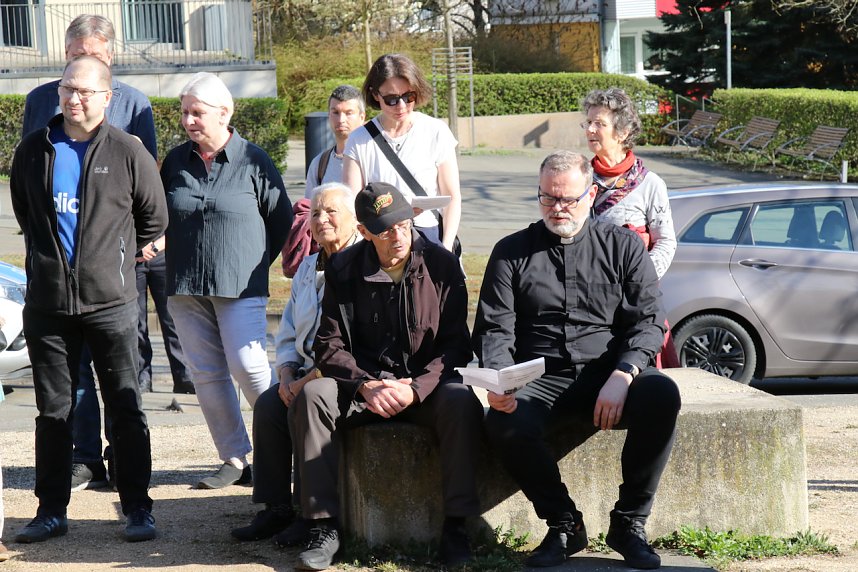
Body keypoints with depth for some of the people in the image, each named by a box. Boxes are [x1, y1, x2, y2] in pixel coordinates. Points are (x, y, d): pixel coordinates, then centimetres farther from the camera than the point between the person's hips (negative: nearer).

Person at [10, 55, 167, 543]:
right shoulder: (34, 151, 5)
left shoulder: (127, 152, -4)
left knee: (126, 407, 3)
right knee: (53, 410, 9)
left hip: (110, 301, -3)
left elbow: (154, 218, 6)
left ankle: (138, 508, 11)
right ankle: (52, 510, 17)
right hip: (48, 301, 3)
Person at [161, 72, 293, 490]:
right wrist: (180, 257, 13)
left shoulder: (253, 161, -3)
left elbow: (281, 219, 4)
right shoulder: (176, 161, 9)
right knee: (206, 374, 3)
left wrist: (256, 263, 5)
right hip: (185, 288, 5)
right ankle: (235, 460, 10)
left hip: (240, 285, -4)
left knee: (247, 366, -13)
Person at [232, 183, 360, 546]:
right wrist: (287, 374, 0)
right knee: (268, 404, -17)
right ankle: (277, 508, -12)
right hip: (308, 372, 8)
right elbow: (288, 333, 21)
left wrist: (308, 380, -21)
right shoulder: (308, 268, 19)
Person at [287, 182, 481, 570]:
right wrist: (367, 385, -19)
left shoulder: (441, 265, -2)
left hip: (426, 387, -1)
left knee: (461, 400, -33)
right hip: (362, 386, 1)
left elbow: (455, 345, -4)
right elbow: (328, 345, -1)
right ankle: (324, 527, -26)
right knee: (311, 396, -27)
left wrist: (415, 389, -19)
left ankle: (455, 526, -27)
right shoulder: (343, 270, 1)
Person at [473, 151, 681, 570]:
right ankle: (564, 525, -9)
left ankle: (629, 523, -15)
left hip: (609, 374, 0)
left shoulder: (622, 246, 11)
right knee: (504, 424, -33)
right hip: (541, 380, 0)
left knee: (661, 395, -32)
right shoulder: (512, 252, 11)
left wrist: (622, 376, -17)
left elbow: (649, 321, 3)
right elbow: (494, 331, 4)